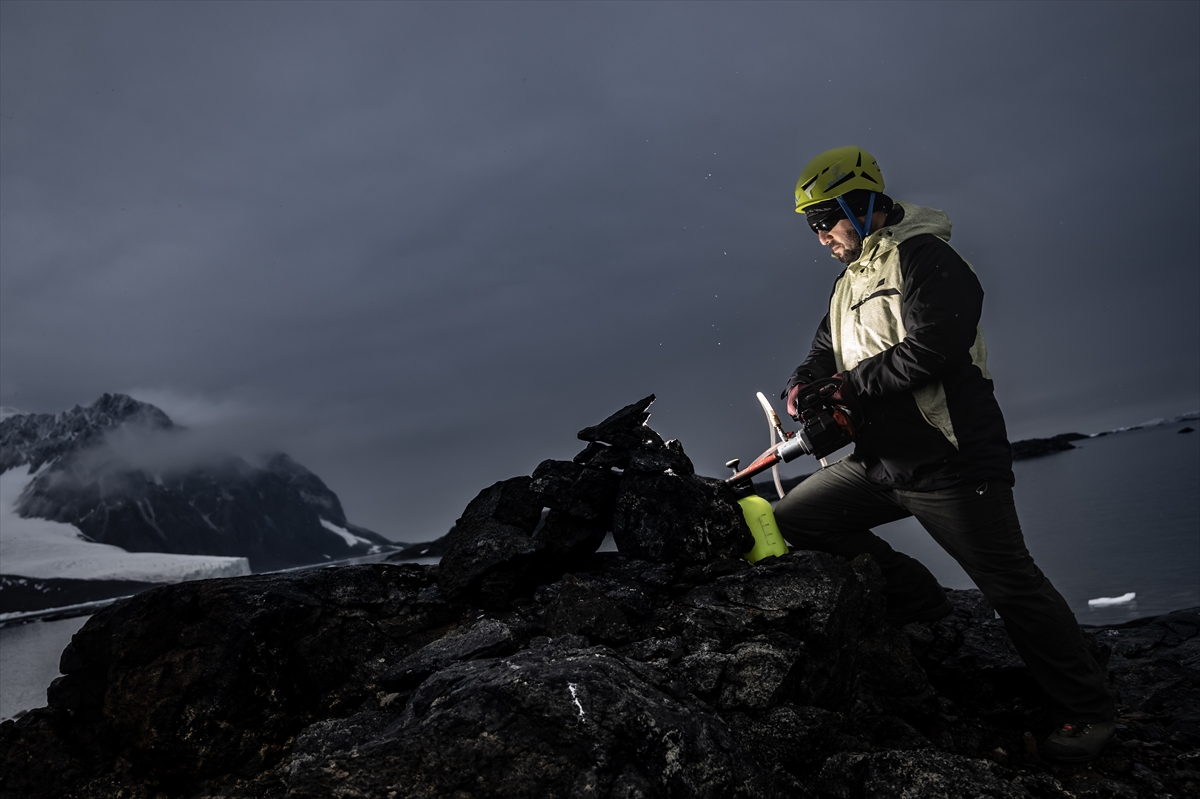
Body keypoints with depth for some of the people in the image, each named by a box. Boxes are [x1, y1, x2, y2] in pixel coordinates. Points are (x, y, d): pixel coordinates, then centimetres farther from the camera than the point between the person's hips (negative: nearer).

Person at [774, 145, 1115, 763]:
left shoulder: (924, 256, -11)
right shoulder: (849, 282, 18)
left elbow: (934, 347, -25)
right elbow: (825, 353, 22)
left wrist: (853, 383, -15)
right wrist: (802, 386, 0)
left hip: (947, 462, -9)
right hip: (879, 461, 9)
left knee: (1010, 584, -5)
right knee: (793, 519, 7)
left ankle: (1087, 710, 17)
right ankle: (925, 608, 14)